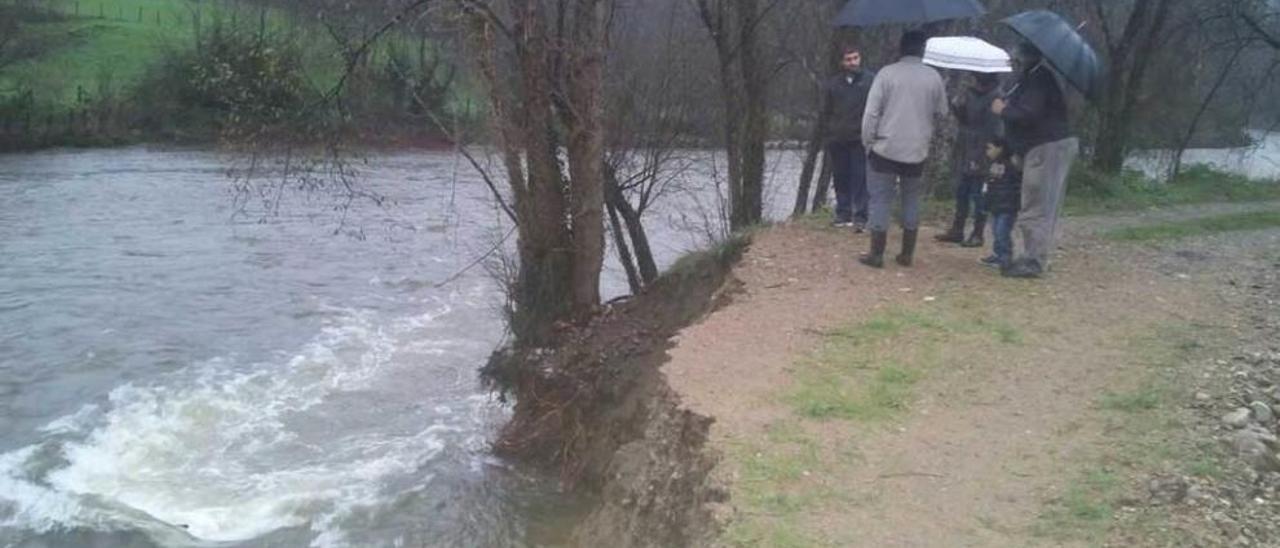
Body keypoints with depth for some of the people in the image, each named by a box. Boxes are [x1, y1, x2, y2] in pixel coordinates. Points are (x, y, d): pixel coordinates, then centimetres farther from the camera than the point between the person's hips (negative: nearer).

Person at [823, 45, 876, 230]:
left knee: (860, 179, -6)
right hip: (837, 139, 4)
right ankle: (843, 213, 18)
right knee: (840, 178, 9)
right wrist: (829, 133, 9)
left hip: (860, 138, -4)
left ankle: (860, 217, -5)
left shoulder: (871, 80, -1)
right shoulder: (833, 83, 10)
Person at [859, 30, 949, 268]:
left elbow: (871, 112, -9)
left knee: (881, 200, 3)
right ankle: (907, 254, 15)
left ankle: (876, 253, 3)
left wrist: (868, 141, 0)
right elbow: (942, 112, 8)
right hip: (917, 150, 2)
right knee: (912, 201, 13)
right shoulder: (933, 77, 0)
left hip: (885, 148, -2)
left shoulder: (886, 73, -7)